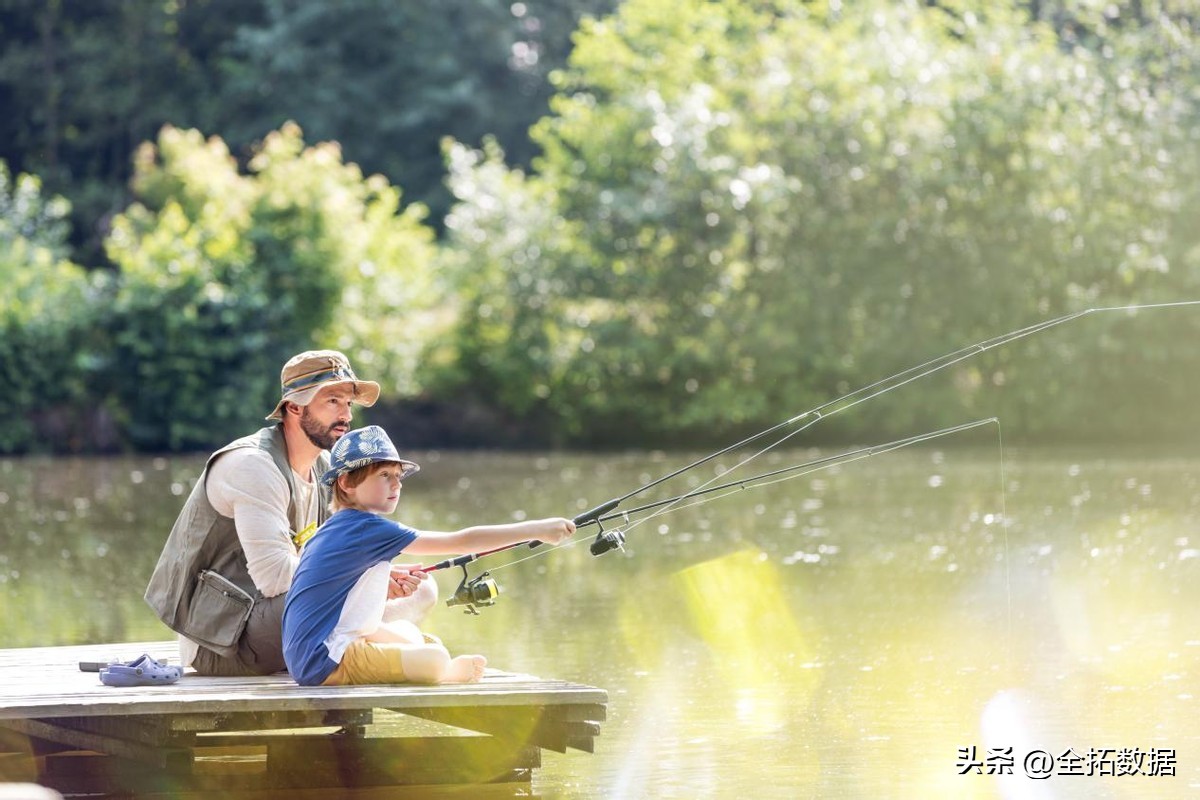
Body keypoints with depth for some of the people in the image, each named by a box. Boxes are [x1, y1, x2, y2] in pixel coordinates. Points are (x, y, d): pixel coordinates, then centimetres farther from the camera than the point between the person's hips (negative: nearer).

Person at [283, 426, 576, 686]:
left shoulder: (336, 528, 14)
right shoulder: (368, 528, -13)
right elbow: (461, 542, -15)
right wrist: (535, 530, -13)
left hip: (305, 656, 11)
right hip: (324, 662, -11)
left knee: (406, 631, 27)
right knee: (435, 658, -20)